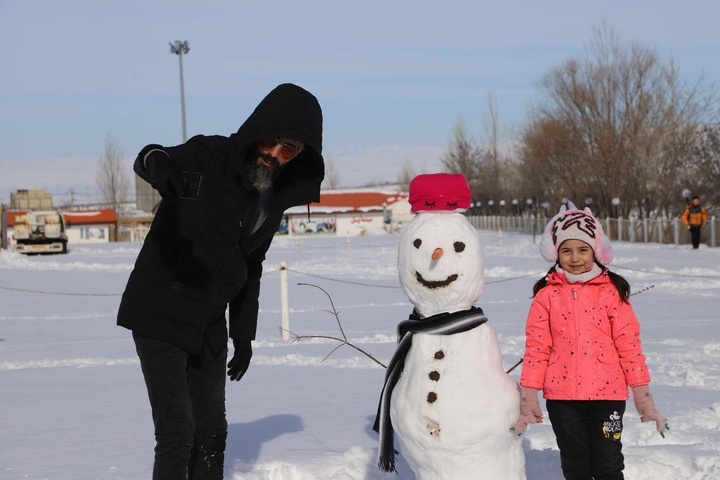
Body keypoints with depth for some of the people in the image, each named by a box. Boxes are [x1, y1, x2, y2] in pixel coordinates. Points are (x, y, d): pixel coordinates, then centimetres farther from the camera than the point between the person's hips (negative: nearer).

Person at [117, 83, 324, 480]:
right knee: (177, 431, -13)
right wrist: (162, 168, -61)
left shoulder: (277, 196, 4)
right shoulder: (210, 157, -16)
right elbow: (149, 159, -37)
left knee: (211, 432, 14)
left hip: (209, 328, 7)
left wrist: (244, 334, 15)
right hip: (160, 316, -7)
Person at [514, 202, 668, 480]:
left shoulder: (612, 291, -1)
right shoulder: (547, 295, 2)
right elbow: (536, 348, 2)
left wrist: (642, 394, -2)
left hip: (607, 394, -1)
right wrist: (528, 395, -1)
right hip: (562, 396, 1)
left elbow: (629, 345, -1)